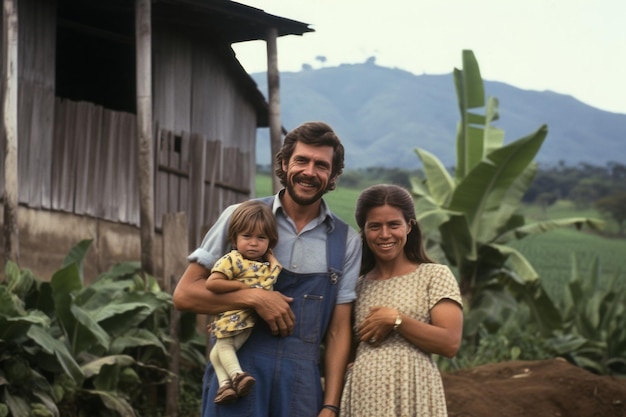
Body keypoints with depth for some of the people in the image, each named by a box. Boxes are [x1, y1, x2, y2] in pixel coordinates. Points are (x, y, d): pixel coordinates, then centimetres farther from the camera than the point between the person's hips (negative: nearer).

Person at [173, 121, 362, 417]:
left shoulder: (347, 242, 7)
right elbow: (184, 294, -1)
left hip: (301, 382, 2)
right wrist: (253, 297, -14)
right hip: (237, 373, -2)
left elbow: (338, 330, 6)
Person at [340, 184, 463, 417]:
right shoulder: (357, 286, 11)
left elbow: (450, 343, -10)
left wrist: (395, 319, -13)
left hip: (412, 395, -3)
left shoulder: (435, 275, 0)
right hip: (362, 397, 3)